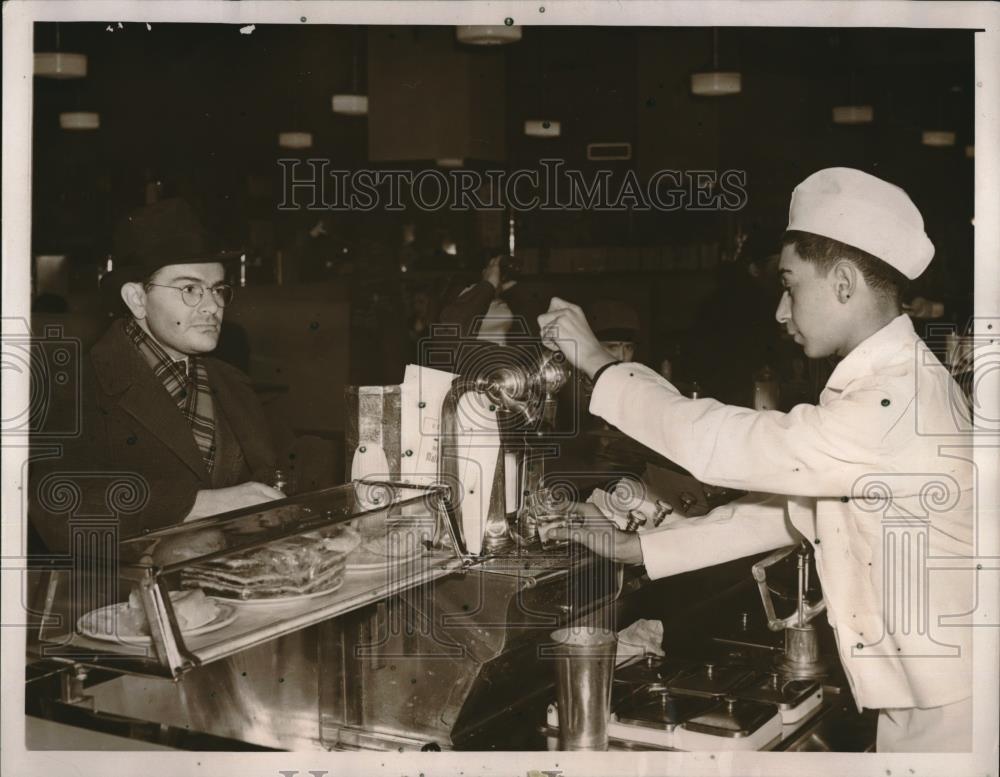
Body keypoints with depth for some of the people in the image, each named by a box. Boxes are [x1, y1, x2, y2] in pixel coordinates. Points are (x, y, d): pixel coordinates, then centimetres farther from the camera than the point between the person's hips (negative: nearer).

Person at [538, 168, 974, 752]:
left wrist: (599, 362, -12)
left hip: (951, 713, -9)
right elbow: (788, 508, 13)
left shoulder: (900, 406, -25)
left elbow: (716, 443, -24)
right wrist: (634, 548, 12)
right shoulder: (879, 387, 8)